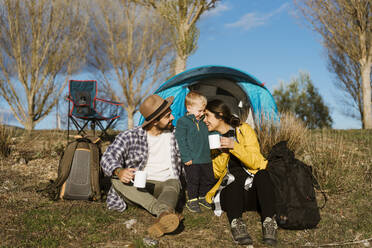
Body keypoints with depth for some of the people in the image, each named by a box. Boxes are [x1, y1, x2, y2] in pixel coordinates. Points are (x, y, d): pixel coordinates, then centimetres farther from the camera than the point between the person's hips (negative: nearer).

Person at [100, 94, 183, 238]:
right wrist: (119, 171, -35)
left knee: (173, 184, -34)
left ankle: (163, 220, -66)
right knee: (117, 180, -31)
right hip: (136, 188, 0)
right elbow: (108, 158, -13)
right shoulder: (130, 137, -2)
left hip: (164, 185, 1)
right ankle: (165, 212, -50)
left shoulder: (174, 134, 7)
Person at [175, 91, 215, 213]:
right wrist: (186, 157, -16)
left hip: (206, 159, 6)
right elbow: (181, 141, -13)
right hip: (192, 160, -6)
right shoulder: (182, 122, -9)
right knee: (193, 181, 1)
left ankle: (203, 197, 33)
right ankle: (192, 200, 19)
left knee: (208, 179, 14)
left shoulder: (203, 122, 11)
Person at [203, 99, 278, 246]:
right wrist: (223, 152, -13)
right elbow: (217, 173, 4)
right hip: (230, 191, 0)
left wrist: (234, 146, -23)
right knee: (234, 180, -33)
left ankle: (269, 222, -39)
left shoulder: (244, 129, 2)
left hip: (254, 187, 0)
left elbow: (255, 162, -8)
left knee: (262, 174, -33)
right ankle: (236, 223, -46)